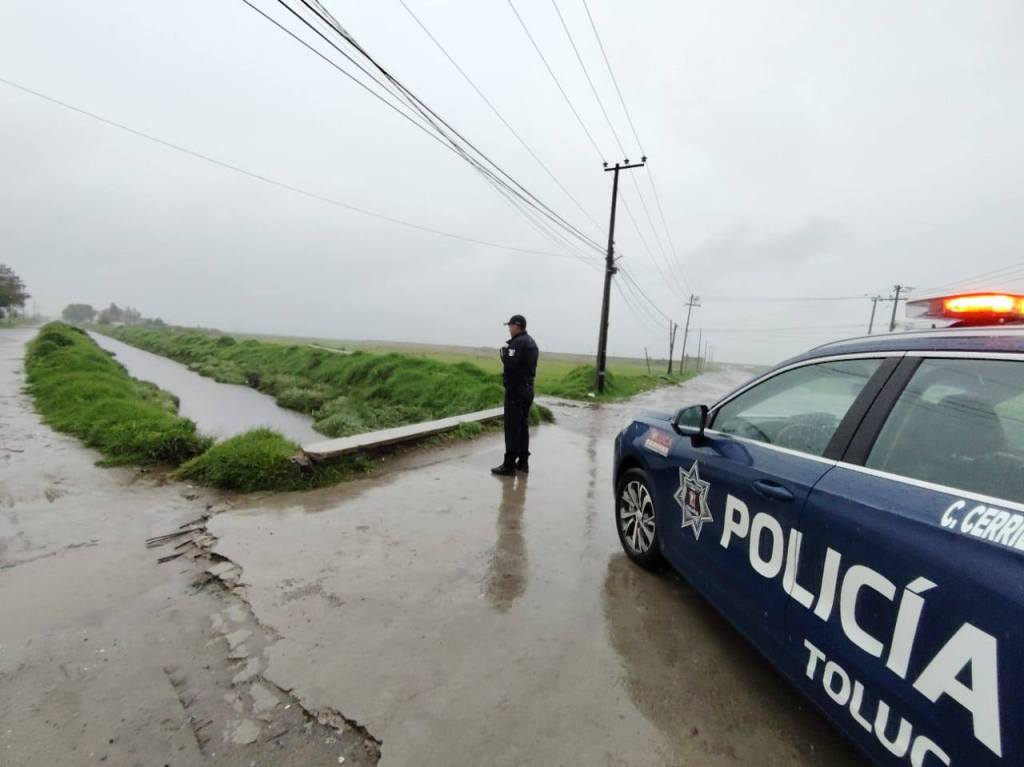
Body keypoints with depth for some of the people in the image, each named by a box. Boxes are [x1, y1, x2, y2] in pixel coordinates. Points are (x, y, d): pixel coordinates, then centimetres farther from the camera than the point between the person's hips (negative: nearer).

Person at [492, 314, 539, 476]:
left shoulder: (518, 342, -14)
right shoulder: (532, 342, 15)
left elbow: (510, 365, -23)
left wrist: (505, 353, -6)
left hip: (516, 389, -9)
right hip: (528, 388, 9)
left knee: (512, 427, -6)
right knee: (523, 426, 13)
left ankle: (509, 465, -2)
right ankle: (523, 462, 20)